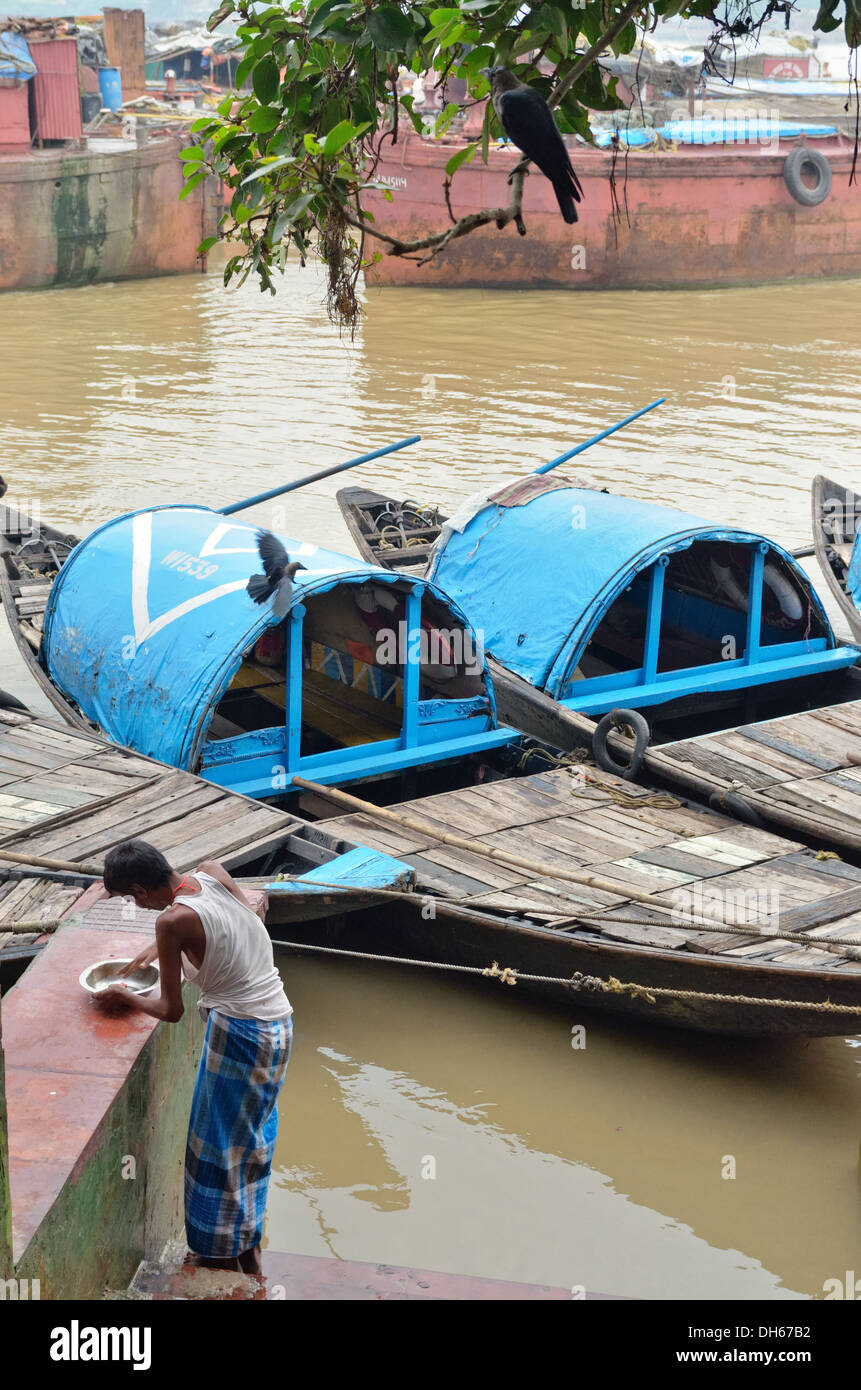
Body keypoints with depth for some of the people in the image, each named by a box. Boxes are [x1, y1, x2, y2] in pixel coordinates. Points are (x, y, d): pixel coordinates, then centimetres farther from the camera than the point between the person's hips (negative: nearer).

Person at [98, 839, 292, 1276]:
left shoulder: (172, 921, -20)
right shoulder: (213, 873, 0)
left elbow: (171, 1011, -11)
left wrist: (125, 995, 6)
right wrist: (160, 949, 25)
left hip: (238, 1034, -8)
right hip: (279, 1024, 8)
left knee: (219, 1149, 10)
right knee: (253, 1139, 21)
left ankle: (224, 1259, 23)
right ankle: (251, 1251, 35)